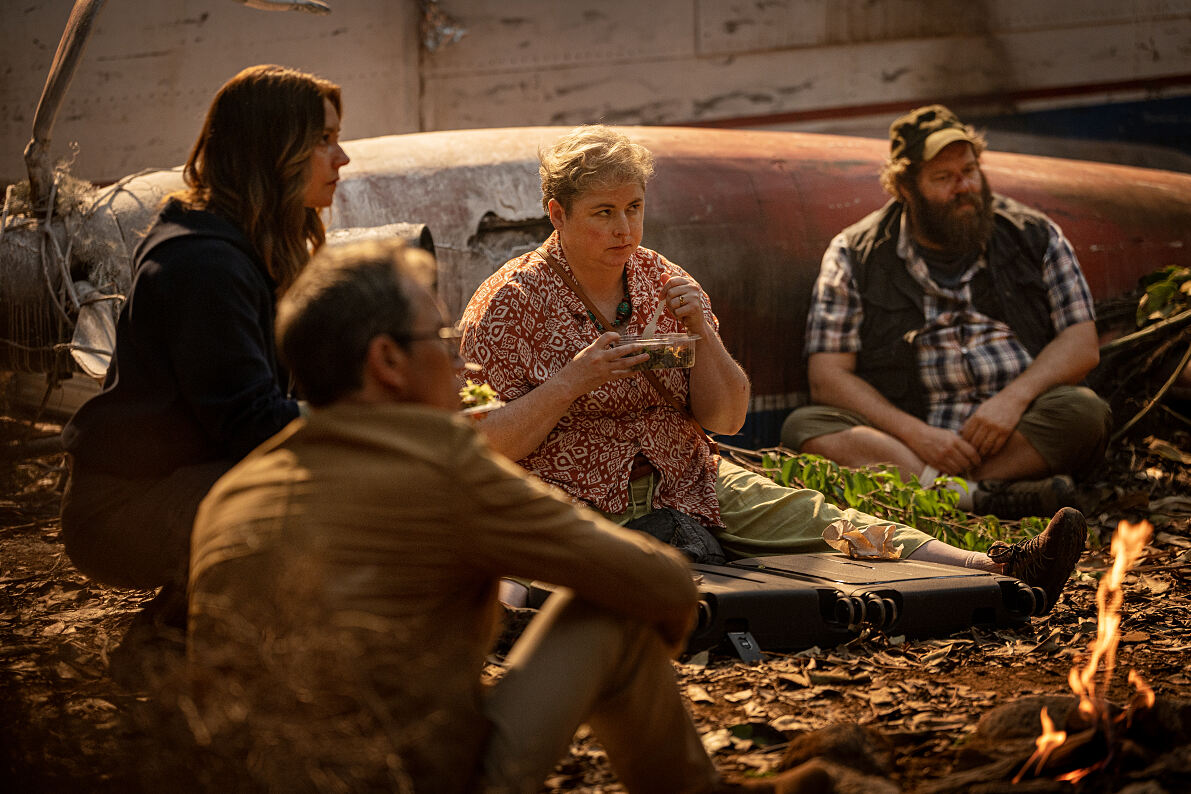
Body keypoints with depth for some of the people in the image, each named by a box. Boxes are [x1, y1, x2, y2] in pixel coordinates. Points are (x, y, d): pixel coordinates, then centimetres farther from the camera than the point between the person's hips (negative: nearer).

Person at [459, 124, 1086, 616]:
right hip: (580, 510, -4)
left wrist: (702, 334, -9)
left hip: (689, 488, 4)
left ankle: (991, 572, -36)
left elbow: (726, 418, 7)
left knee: (805, 515, -20)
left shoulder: (663, 284, 9)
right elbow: (486, 445, -10)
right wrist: (572, 380, -19)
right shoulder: (511, 303, -5)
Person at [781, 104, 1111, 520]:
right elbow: (828, 376, -1)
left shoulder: (1035, 236, 10)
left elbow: (1082, 344, 6)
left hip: (1020, 438, 1)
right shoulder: (854, 255, 5)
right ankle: (976, 495, -40)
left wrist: (1014, 397, -13)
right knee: (804, 427, -27)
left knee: (1082, 411, -29)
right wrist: (915, 433, -16)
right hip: (904, 441, -1)